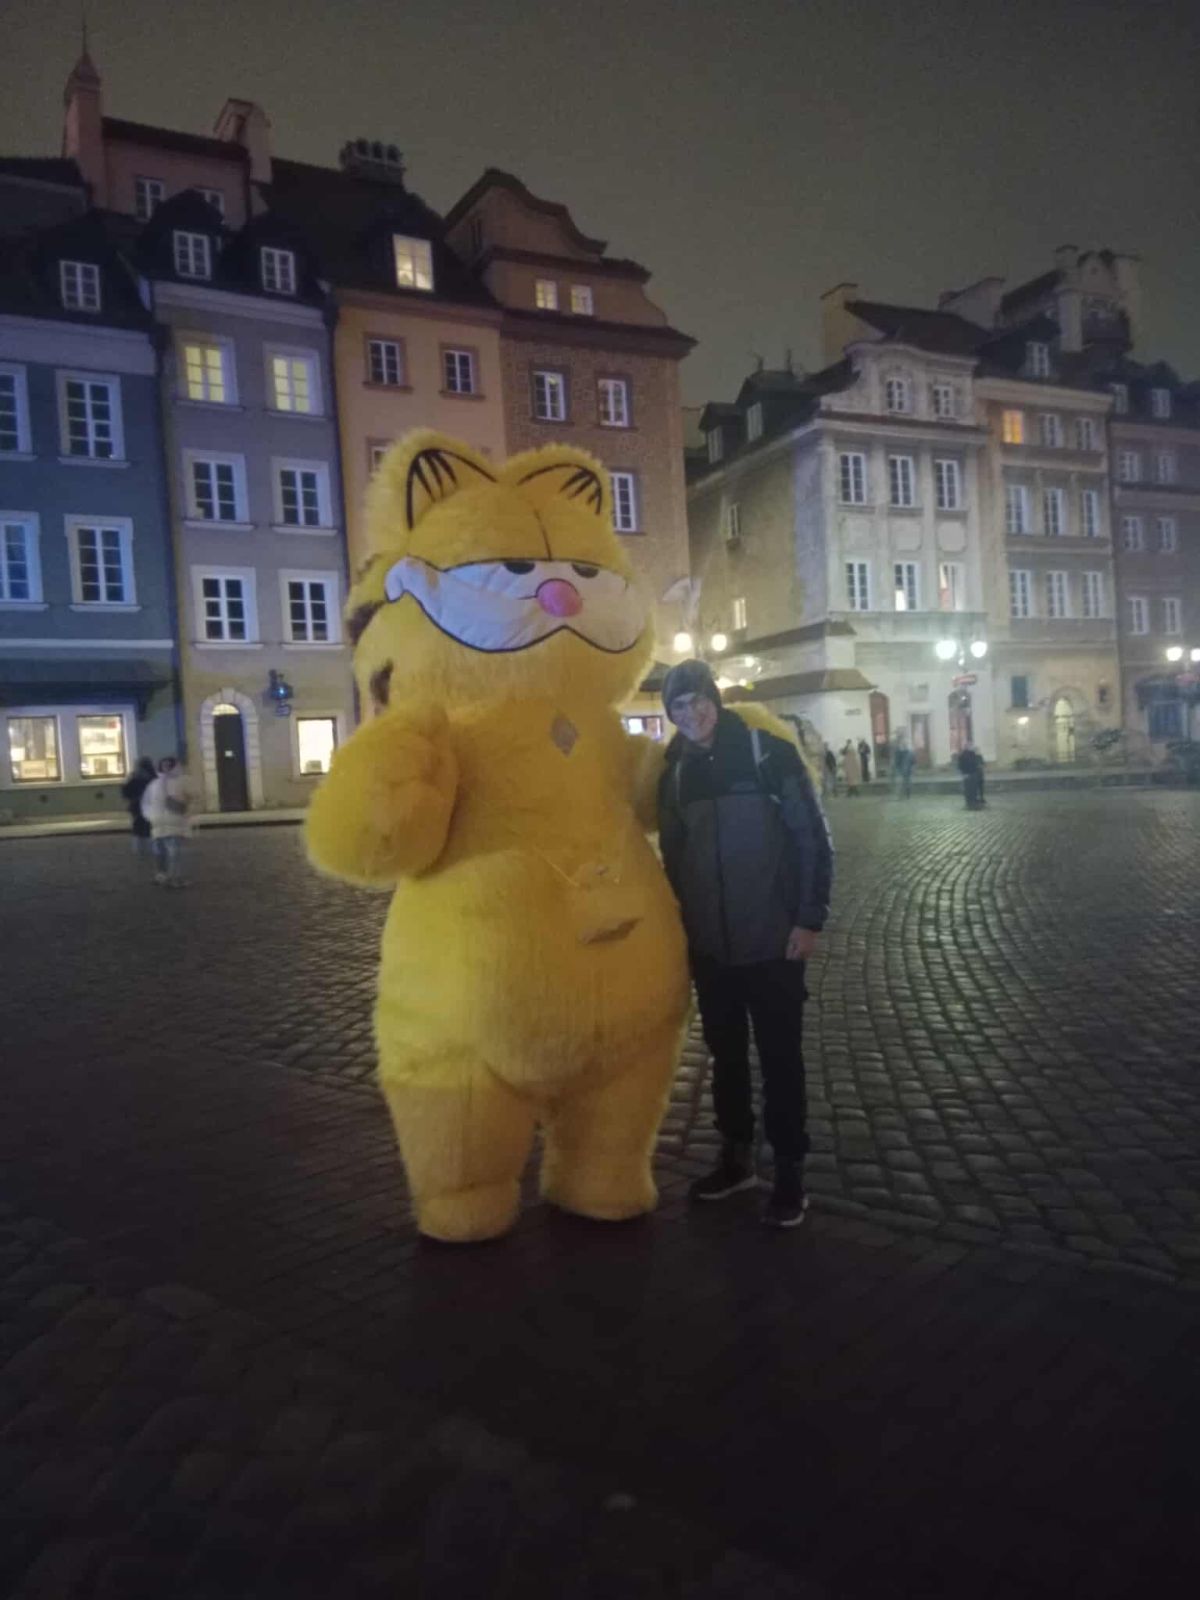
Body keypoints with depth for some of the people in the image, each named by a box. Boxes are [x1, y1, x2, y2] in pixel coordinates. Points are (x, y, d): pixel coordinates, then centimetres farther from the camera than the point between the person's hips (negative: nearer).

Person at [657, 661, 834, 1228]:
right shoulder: (676, 772, 5)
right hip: (709, 947, 4)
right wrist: (681, 923, 9)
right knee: (725, 1054, 15)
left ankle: (790, 1172, 17)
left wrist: (810, 919, -12)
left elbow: (813, 838, -8)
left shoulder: (769, 752, -8)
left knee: (780, 1058, 4)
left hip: (771, 941, -4)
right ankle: (736, 1156, 31)